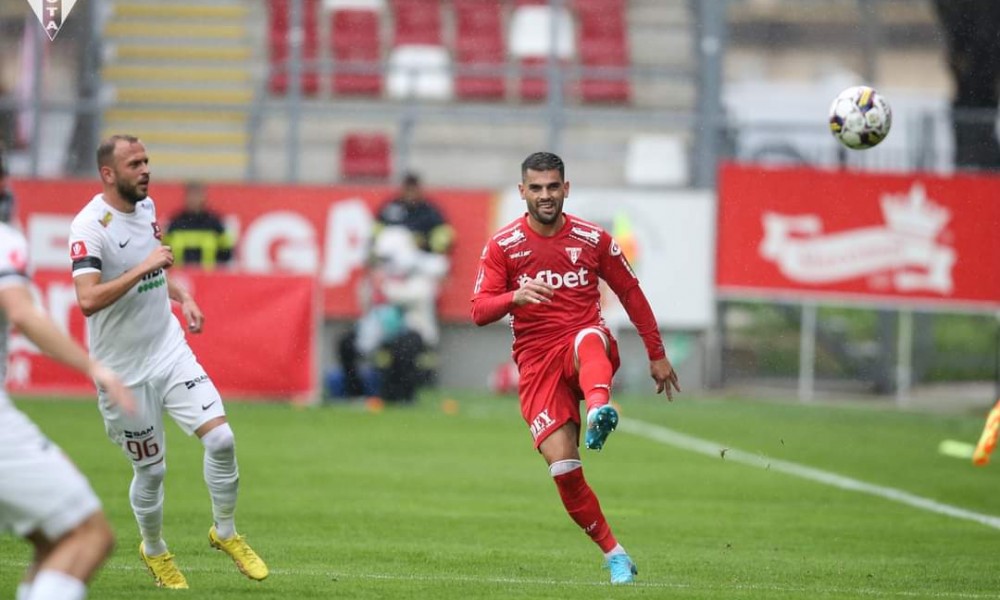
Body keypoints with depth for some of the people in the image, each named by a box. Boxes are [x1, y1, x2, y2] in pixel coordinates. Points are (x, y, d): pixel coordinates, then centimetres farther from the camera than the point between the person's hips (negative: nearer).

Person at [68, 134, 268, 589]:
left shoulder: (146, 206, 6)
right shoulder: (90, 227, -19)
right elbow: (88, 299, -33)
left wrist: (181, 296, 9)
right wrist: (144, 267, -32)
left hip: (170, 350, 6)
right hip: (124, 371, -6)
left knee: (221, 437, -9)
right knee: (151, 470, 4)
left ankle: (225, 532, 13)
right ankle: (154, 551, 31)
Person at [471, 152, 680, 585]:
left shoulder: (593, 239, 4)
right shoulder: (503, 245, 1)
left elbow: (631, 293, 15)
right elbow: (479, 311, -6)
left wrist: (657, 356, 15)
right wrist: (516, 296, -27)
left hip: (585, 342, -1)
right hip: (537, 361, 1)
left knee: (589, 339, -40)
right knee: (563, 467, -14)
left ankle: (600, 410, -71)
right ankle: (612, 553, -1)